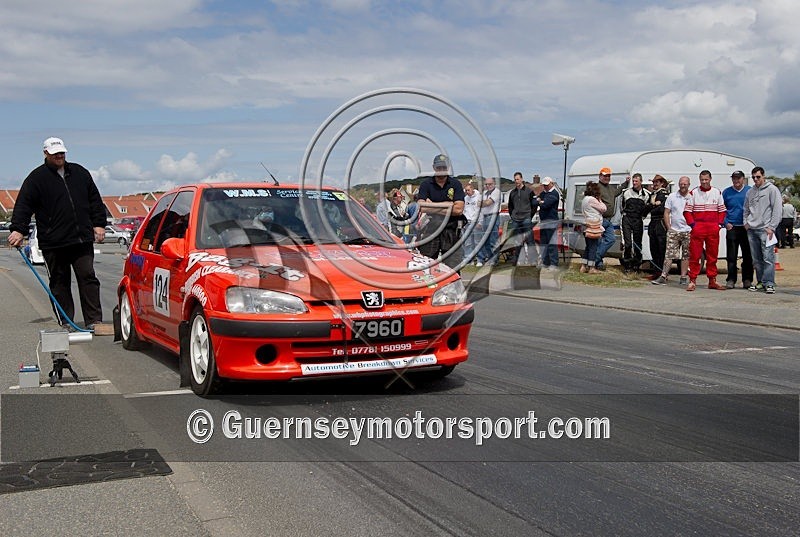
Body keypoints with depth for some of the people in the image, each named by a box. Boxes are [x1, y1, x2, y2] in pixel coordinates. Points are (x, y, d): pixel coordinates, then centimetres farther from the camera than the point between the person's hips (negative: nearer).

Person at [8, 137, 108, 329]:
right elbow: (24, 205, -4)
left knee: (88, 278, -2)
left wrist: (99, 224, 11)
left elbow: (95, 200, 18)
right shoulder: (37, 178, 2)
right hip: (53, 243, -2)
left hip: (82, 239, 2)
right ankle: (65, 323, 12)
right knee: (59, 283, 5)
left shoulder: (79, 172, 13)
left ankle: (94, 320, 0)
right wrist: (18, 229, -16)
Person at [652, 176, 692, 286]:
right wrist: (669, 228, -1)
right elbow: (666, 213, 6)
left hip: (688, 231, 0)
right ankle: (663, 276, -6)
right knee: (669, 254, -5)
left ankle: (683, 277, 13)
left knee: (686, 255, 6)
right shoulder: (672, 197, 6)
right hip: (673, 231, 0)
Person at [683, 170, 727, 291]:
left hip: (713, 230, 3)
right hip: (698, 229, -3)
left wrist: (719, 224, 4)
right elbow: (687, 211, 2)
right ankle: (692, 281, -1)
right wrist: (692, 224, -7)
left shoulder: (717, 192, 10)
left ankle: (712, 281, 14)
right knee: (694, 255, -5)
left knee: (712, 256, 8)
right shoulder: (694, 193, 2)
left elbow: (722, 210, 15)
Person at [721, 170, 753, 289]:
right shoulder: (726, 192, 6)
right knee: (731, 256, 0)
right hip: (731, 228, 0)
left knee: (748, 256, 4)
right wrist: (726, 223, -2)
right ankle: (731, 280, 5)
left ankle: (747, 280, 11)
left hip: (747, 228, 0)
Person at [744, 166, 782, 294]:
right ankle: (761, 282, 17)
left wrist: (771, 227, -11)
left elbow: (777, 210, -6)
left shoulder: (772, 189, -1)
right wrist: (746, 222, 10)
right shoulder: (750, 192, 16)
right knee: (756, 259, 9)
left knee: (768, 258, -10)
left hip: (765, 229, -6)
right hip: (751, 230, 6)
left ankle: (769, 284, -8)